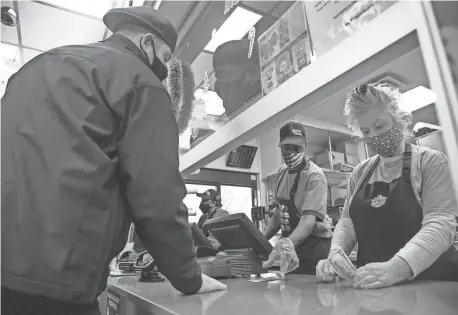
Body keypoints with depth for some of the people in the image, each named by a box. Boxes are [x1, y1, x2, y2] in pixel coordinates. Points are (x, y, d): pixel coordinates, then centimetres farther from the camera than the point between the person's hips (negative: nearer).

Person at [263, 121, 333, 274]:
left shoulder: (314, 175, -18)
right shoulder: (281, 172, 4)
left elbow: (309, 219, -29)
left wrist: (288, 242, -45)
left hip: (313, 249, -7)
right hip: (289, 247, 7)